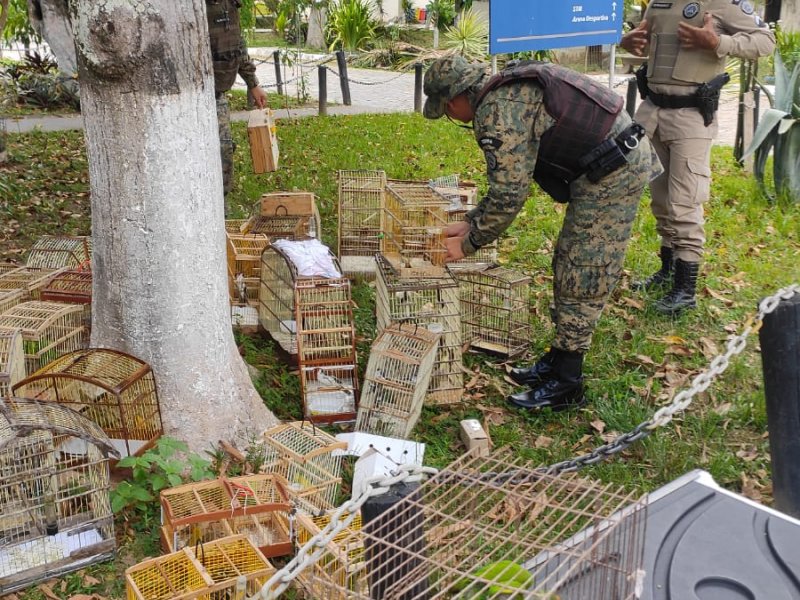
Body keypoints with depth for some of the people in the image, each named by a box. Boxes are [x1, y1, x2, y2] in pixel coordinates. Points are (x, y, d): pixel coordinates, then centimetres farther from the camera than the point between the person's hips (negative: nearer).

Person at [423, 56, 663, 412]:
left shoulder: (496, 112, -17)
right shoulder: (508, 93, 16)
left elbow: (508, 195, -17)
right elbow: (509, 180, 21)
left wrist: (468, 244, -4)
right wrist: (470, 222, 16)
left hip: (612, 172, -10)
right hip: (623, 158, 10)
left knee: (580, 276, -4)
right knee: (570, 266, 16)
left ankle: (566, 385, 5)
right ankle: (559, 361, 27)